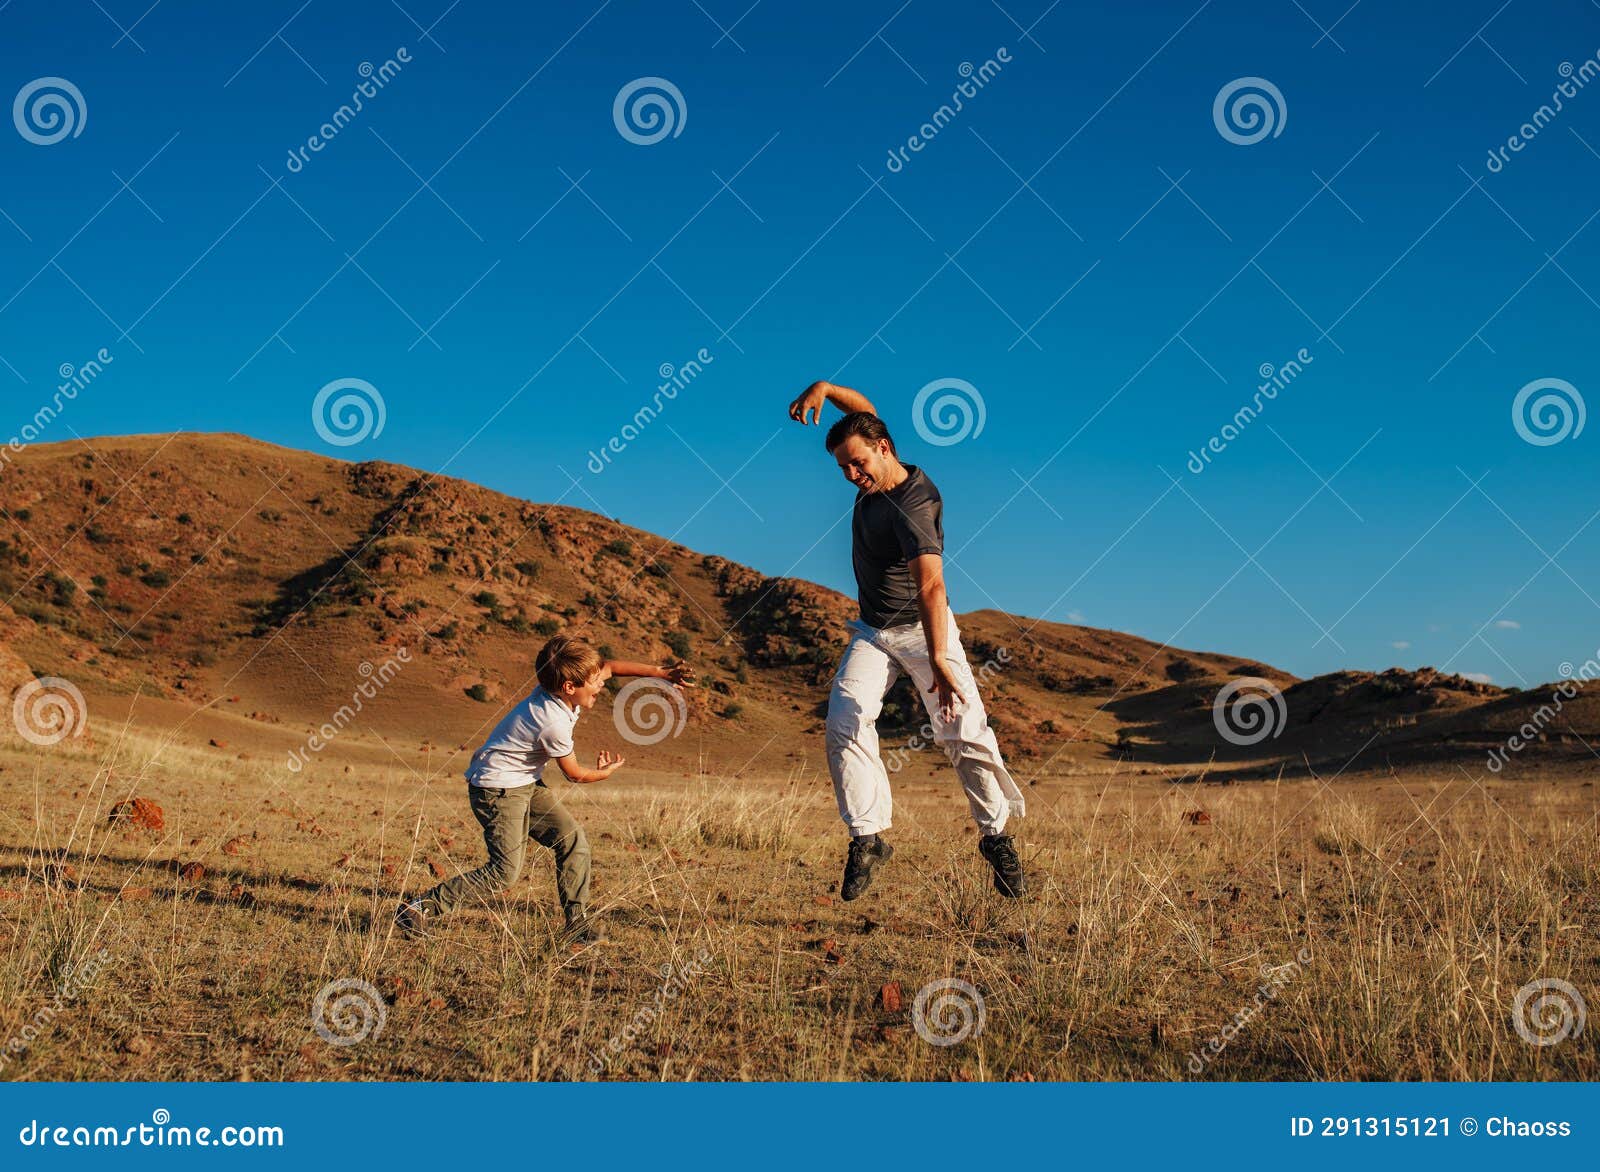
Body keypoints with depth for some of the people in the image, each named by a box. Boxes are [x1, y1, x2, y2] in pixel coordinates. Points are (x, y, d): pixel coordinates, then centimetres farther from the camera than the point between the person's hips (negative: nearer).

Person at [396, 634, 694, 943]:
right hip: (498, 788, -9)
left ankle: (578, 922, 8)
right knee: (505, 872, -11)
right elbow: (575, 773, -11)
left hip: (527, 784, 9)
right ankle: (419, 908, -4)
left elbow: (610, 666, 8)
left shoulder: (558, 687, -7)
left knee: (573, 839, 2)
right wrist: (605, 772, 10)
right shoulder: (554, 724, -28)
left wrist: (660, 673, 4)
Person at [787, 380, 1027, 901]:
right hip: (873, 633, 7)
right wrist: (822, 388, -7)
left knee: (966, 734, -12)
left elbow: (930, 586, -41)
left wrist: (938, 660, -52)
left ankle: (996, 836, 7)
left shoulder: (910, 508, -28)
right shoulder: (878, 477, -5)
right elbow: (864, 409, 14)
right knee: (844, 724, -15)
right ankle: (868, 837, -11)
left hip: (923, 629, -6)